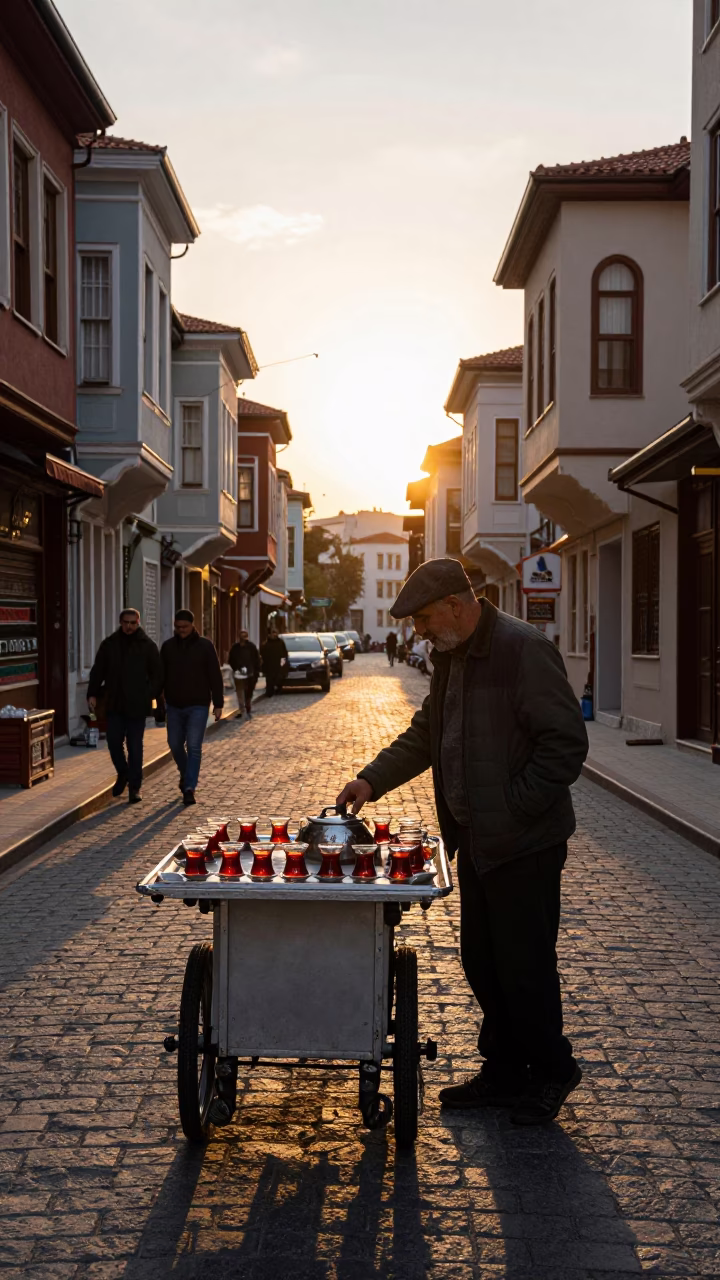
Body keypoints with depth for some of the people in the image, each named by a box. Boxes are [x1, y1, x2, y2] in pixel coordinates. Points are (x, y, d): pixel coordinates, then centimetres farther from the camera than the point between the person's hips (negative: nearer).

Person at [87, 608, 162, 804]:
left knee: (135, 746, 0)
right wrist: (93, 694, 1)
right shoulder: (109, 644, 8)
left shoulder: (148, 645, 1)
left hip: (137, 706, -3)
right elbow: (98, 671, 11)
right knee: (114, 743, 4)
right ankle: (123, 774, 29)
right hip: (114, 704, 3)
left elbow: (157, 675, 3)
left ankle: (135, 786, 10)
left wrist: (150, 695, -8)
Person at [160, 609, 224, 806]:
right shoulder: (168, 646, 5)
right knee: (175, 744, 10)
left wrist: (218, 704, -6)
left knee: (194, 747, -9)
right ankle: (186, 774, 35)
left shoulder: (205, 646, -4)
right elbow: (161, 676, 10)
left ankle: (189, 788, -8)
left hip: (198, 706, -4)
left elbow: (215, 677, -4)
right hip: (174, 705, 4)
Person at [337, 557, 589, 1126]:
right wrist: (373, 779, 10)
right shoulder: (451, 658, 12)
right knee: (481, 961, 15)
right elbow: (425, 734, 22)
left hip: (524, 844, -9)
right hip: (476, 840, 9)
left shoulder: (523, 650, -17)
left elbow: (566, 744, -19)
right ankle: (504, 1071, 29)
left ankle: (552, 1071, 21)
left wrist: (512, 807, -19)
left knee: (524, 966, 1)